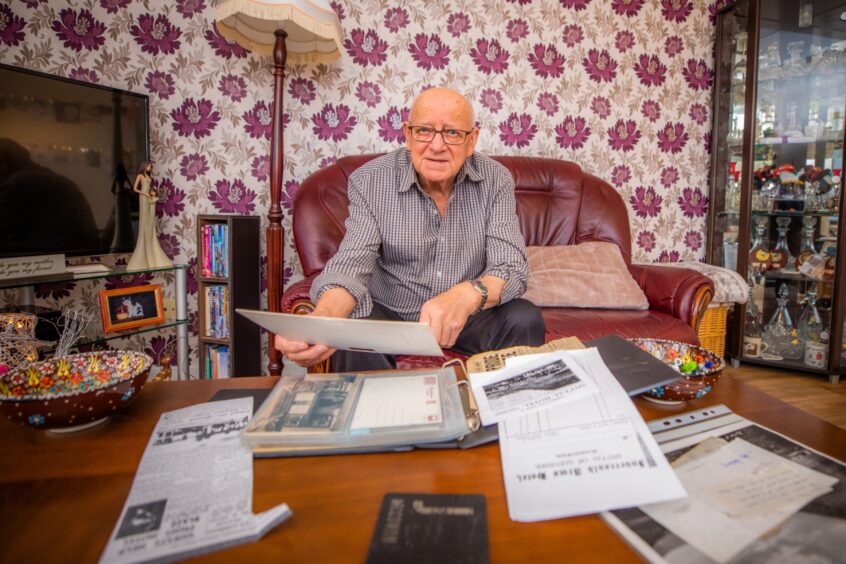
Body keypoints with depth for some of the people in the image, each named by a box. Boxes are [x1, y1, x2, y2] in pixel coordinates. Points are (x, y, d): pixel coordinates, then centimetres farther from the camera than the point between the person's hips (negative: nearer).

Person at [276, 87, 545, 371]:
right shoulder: (369, 181, -11)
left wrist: (468, 295, -43)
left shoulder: (495, 180, -9)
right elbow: (351, 264, -20)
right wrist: (321, 318, -44)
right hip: (390, 313, -1)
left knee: (525, 320, -24)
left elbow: (511, 267, -17)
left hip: (469, 316, 2)